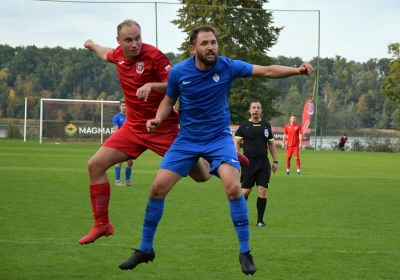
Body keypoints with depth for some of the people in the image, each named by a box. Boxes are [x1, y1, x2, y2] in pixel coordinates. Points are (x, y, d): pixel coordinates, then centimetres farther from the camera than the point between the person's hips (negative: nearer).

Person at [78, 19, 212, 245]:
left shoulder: (154, 55, -17)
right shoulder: (119, 54, 2)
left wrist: (151, 86, -36)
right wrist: (93, 45, 47)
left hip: (163, 126, -5)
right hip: (134, 126, 6)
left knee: (202, 176, -3)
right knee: (95, 165, -6)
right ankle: (102, 224, 5)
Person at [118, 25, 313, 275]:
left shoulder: (228, 67, -13)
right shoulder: (179, 72, -11)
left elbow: (267, 71, -14)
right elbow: (169, 100, 6)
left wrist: (298, 70, -28)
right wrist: (158, 119, -15)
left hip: (219, 138, -1)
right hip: (187, 140, 1)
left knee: (233, 188, -21)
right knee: (158, 188, -4)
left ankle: (245, 252, -7)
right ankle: (145, 250, 14)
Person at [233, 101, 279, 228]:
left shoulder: (266, 125, 11)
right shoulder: (244, 126, 2)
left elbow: (271, 144, 15)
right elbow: (237, 142, 2)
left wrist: (275, 161, 10)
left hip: (263, 162, 2)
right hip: (249, 161, -2)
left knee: (262, 190, -3)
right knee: (246, 190, -1)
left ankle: (260, 220, 4)